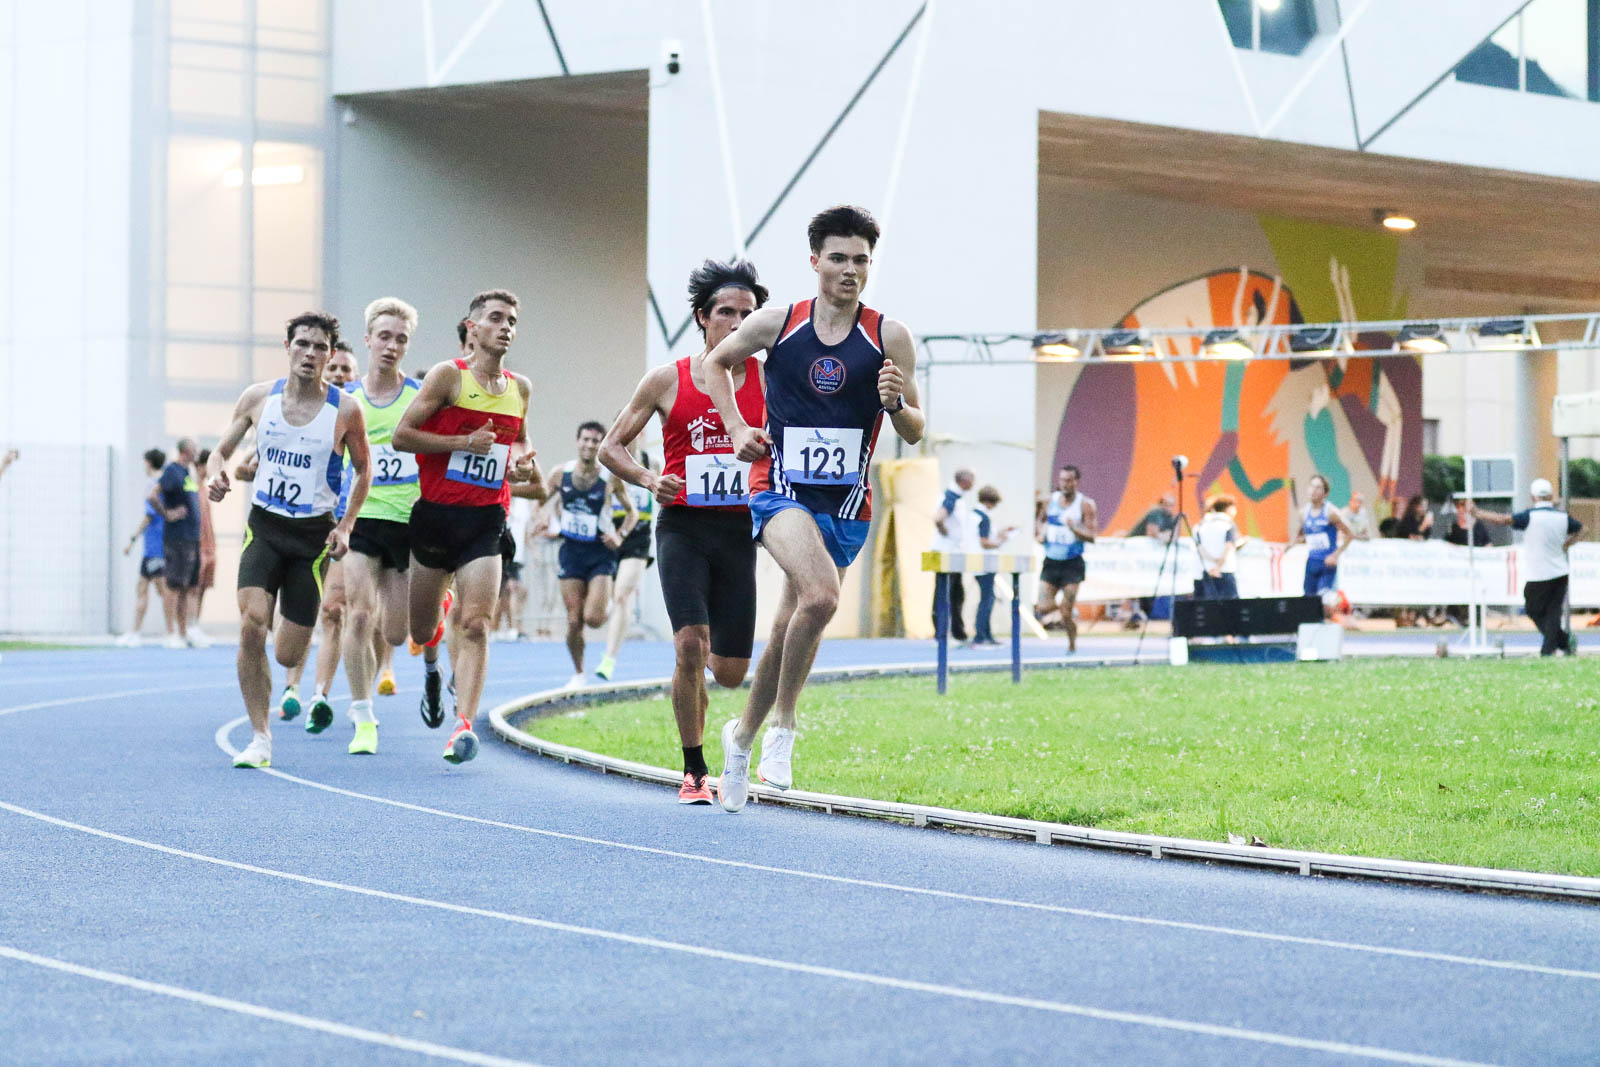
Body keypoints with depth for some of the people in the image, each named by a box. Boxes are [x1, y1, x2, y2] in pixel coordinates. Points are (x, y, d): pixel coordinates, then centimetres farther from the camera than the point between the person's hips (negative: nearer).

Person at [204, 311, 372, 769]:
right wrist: (216, 476, -13)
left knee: (287, 655, 0)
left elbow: (363, 470, 8)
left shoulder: (345, 409, -6)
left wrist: (345, 526, -1)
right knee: (251, 626, -21)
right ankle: (260, 739, -10)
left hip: (314, 534, -1)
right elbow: (222, 450, 10)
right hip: (264, 526, 1)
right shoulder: (258, 397, -1)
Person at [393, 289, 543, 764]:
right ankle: (436, 616, 48)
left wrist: (525, 465, 7)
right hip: (436, 514, -2)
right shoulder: (448, 375, -5)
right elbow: (401, 436, -9)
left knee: (475, 625, -14)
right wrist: (464, 442, -16)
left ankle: (463, 724, -18)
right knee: (420, 631, 10)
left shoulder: (520, 388, 10)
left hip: (486, 521, 2)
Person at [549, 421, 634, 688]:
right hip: (571, 551, 2)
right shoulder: (561, 474, -2)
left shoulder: (611, 479, -7)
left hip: (601, 553, -2)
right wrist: (558, 524, 2)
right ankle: (577, 673, 18)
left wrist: (620, 535, -10)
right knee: (574, 621, -2)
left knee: (593, 618, -15)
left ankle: (607, 604, 23)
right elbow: (557, 500, 18)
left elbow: (631, 511, 6)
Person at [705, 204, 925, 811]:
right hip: (780, 488, -2)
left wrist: (897, 403, -19)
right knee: (820, 595, -28)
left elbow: (915, 434, 3)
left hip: (846, 504, 2)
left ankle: (743, 735, 31)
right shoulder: (776, 324, -1)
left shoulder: (889, 338, -1)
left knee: (792, 628, 9)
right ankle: (781, 725, -12)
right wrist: (737, 428, 5)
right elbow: (717, 362, 18)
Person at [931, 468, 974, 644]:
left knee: (958, 596, 15)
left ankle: (959, 634, 22)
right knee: (942, 596, -5)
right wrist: (945, 532, -19)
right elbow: (938, 518, -35)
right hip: (946, 552, -10)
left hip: (955, 553, 10)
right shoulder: (951, 498, -19)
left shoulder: (959, 497, 12)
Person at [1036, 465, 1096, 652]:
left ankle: (1072, 644, 18)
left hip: (1072, 564, -4)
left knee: (1066, 612, -7)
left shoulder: (1085, 505, -6)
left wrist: (1074, 528, -27)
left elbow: (1091, 536, -10)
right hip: (1051, 562, 4)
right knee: (1043, 608, -6)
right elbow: (1041, 521, 24)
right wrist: (1039, 534, 4)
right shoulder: (1050, 501, 5)